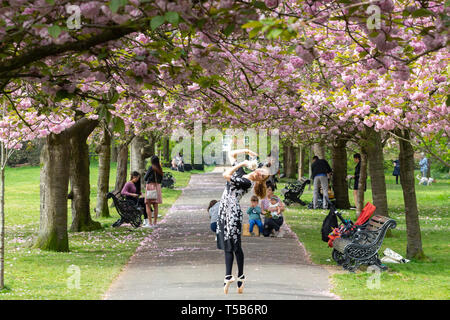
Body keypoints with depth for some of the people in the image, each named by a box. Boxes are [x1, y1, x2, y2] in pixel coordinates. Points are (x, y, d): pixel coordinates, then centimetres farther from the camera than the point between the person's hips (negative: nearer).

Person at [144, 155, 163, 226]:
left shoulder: (151, 168, -11)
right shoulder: (160, 169, 6)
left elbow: (145, 178, -4)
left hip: (150, 186, -6)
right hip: (157, 186, 6)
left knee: (148, 205, -1)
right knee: (155, 206, 11)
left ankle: (150, 223, -8)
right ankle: (155, 222, 12)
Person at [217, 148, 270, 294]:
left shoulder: (247, 183, -13)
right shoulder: (240, 172, 12)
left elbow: (226, 175, -23)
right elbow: (231, 154, 24)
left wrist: (242, 163, -16)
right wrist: (246, 151, 11)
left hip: (233, 211, -8)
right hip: (224, 210, 8)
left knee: (234, 245, -5)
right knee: (227, 245, 3)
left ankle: (240, 276, 3)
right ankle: (228, 276, 1)